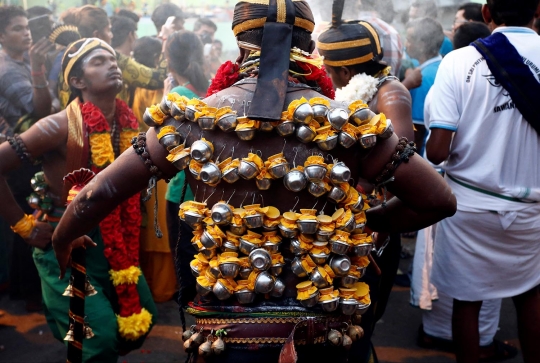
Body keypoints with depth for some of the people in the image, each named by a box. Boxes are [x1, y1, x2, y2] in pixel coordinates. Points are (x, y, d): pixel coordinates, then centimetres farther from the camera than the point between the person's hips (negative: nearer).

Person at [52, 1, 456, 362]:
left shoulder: (195, 119, -8)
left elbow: (95, 195, -2)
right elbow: (440, 200, -3)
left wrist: (63, 240, 19)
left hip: (229, 329, -1)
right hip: (322, 328, 1)